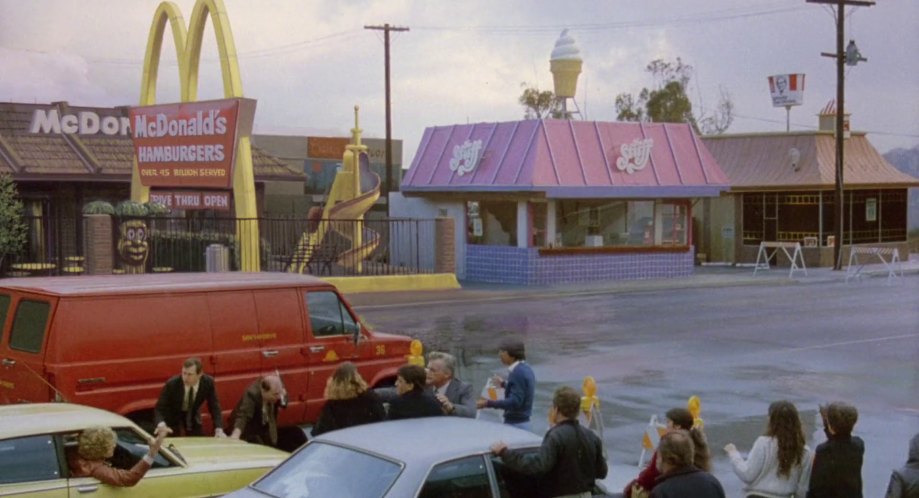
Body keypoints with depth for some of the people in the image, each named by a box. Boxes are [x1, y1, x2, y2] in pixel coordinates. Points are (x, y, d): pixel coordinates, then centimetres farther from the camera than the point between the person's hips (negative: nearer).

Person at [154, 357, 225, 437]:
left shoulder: (208, 382, -27)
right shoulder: (172, 384, -33)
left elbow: (215, 407, -18)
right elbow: (159, 409, -29)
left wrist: (219, 430, -32)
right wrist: (161, 425, -51)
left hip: (193, 416, 2)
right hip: (172, 416, -2)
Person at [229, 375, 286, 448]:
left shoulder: (275, 388, -17)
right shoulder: (252, 393, -35)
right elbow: (243, 415, -46)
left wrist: (282, 396, -26)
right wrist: (236, 434, -61)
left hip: (264, 426, 6)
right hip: (249, 426, -6)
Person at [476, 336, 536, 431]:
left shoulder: (518, 373, -18)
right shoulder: (526, 369, 10)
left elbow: (515, 402, -24)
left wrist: (488, 403, -24)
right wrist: (504, 384, 34)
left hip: (515, 424, -10)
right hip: (523, 422, 10)